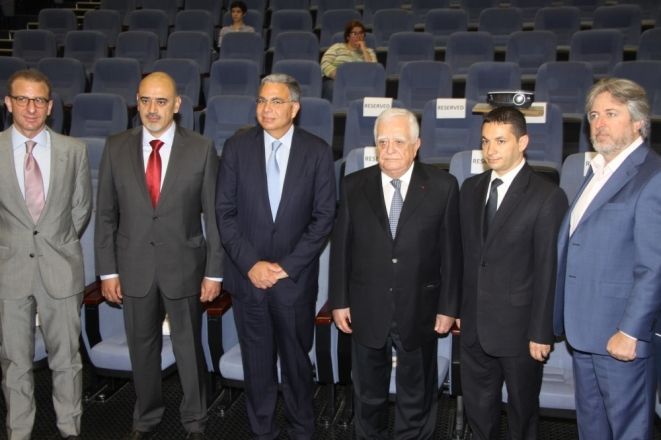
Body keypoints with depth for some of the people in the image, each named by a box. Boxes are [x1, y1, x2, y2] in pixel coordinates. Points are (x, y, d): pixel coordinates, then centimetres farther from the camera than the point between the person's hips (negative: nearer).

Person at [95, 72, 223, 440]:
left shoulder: (202, 149, -8)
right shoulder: (116, 148, -2)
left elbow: (214, 215, -5)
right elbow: (106, 214, 2)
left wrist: (214, 271, -5)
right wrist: (108, 270, 0)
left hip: (184, 266, -2)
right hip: (134, 267, 2)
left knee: (189, 348, 12)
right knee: (142, 347, 17)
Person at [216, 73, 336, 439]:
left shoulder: (317, 151, -4)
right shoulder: (236, 147, -1)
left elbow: (323, 217, -4)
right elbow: (225, 212, -1)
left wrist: (287, 267, -10)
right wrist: (250, 264, -9)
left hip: (295, 278, -1)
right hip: (248, 275, 1)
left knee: (297, 360, 13)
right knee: (257, 362, 13)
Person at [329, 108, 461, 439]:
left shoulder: (443, 186, -8)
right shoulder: (354, 186, -4)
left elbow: (451, 251, -5)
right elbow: (341, 247, 0)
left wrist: (448, 307, -4)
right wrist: (339, 301, 0)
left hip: (419, 310, -1)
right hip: (367, 309, 2)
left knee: (416, 393, 19)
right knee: (368, 393, 21)